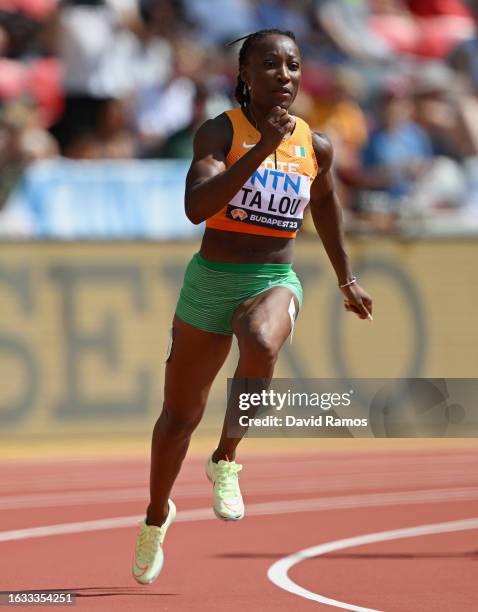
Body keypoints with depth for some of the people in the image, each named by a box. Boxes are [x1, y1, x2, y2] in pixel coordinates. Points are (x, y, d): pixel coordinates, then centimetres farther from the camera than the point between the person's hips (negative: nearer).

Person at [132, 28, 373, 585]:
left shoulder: (315, 147, 1)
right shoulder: (219, 133, -11)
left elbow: (324, 203, 23)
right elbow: (196, 207, -27)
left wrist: (346, 277, 32)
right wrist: (261, 150, -34)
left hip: (275, 282, 1)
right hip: (211, 281, -1)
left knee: (262, 346, -37)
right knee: (180, 416, 11)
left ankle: (225, 462, -14)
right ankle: (157, 516, 39)